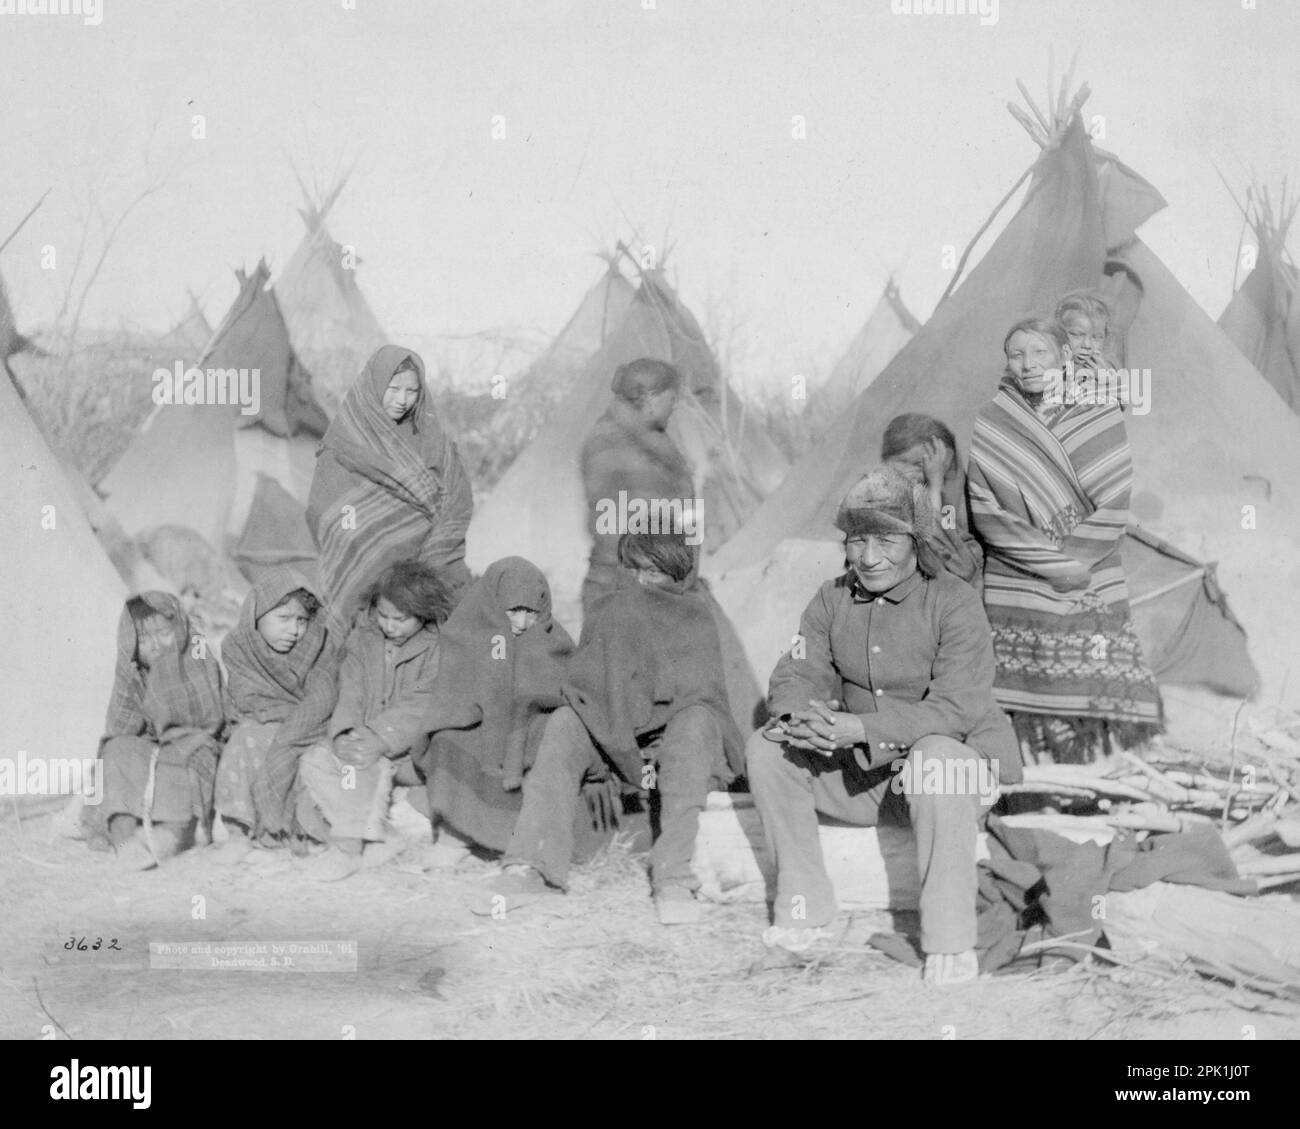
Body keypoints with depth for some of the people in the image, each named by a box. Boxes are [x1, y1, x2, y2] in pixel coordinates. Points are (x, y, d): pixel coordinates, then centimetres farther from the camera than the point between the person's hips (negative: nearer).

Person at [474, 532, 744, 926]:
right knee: (564, 721, -23)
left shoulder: (695, 620, -3)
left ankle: (673, 875, -38)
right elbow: (582, 685, -7)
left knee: (694, 720, -35)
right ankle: (530, 867, -32)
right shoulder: (607, 611, 4)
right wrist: (628, 761, -18)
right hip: (614, 741, 3)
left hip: (672, 740, -3)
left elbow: (701, 692, -14)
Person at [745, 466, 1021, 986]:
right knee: (766, 748, -11)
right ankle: (804, 909, -3)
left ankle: (951, 944, -29)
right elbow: (794, 676, -1)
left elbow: (954, 709, -25)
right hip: (860, 776, 6)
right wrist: (801, 716, -28)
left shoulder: (955, 603, -15)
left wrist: (860, 727, -37)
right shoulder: (832, 600, 2)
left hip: (962, 767, -5)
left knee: (934, 758, -39)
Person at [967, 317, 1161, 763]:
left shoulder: (1101, 414, 4)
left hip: (1093, 588, 1)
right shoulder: (990, 424, 3)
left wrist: (1075, 557, -11)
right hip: (1015, 592, 0)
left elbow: (1113, 506, 0)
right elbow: (984, 511, -3)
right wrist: (1052, 562, -10)